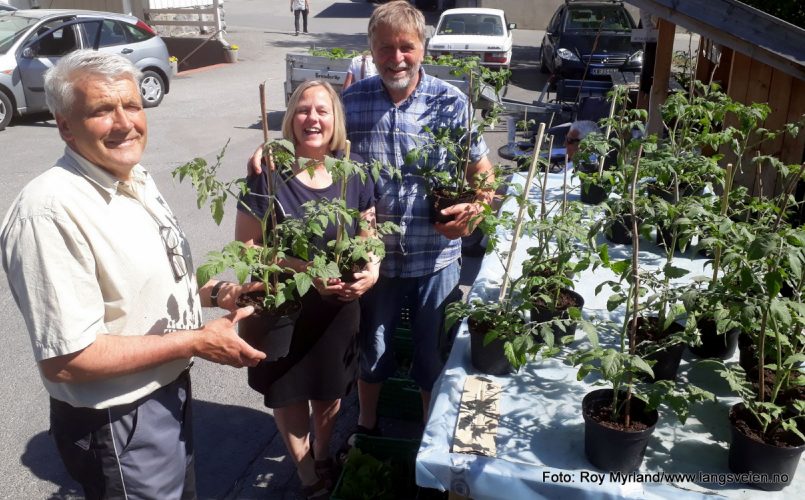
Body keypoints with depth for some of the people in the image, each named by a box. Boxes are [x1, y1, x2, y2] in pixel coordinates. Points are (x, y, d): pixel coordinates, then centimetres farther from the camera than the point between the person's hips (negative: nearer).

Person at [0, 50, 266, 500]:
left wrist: (212, 293, -3)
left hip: (170, 390, 9)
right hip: (118, 423, -8)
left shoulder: (137, 178, 1)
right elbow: (65, 359, -29)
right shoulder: (49, 212, -28)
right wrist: (197, 341, -23)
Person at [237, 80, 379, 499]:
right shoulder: (268, 173, -15)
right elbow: (245, 247, -15)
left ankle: (323, 456, 52)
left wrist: (372, 271, -17)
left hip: (338, 307, 3)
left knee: (330, 389, 21)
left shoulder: (354, 172, -5)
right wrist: (305, 270, -27)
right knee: (288, 392, 16)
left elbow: (369, 233, 4)